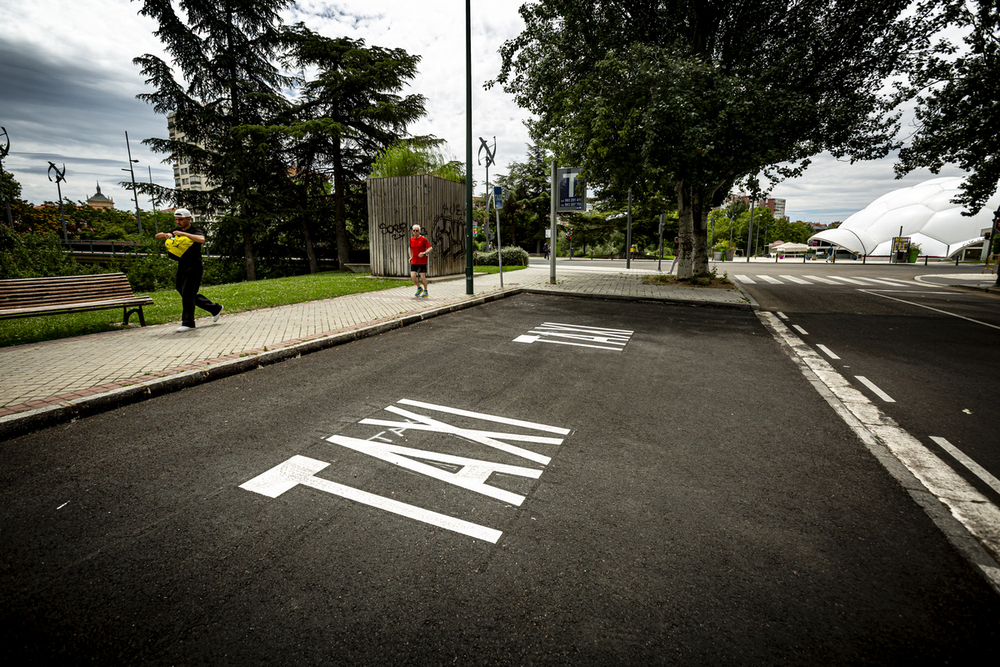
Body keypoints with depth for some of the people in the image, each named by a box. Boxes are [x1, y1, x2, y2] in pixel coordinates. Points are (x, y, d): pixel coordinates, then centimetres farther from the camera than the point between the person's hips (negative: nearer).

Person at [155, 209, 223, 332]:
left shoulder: (196, 231, -7)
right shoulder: (176, 231, 15)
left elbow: (201, 239, -29)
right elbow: (157, 236, 13)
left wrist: (183, 234, -29)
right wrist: (166, 235, -9)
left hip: (194, 268, -8)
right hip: (181, 268, 8)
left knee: (187, 294, -9)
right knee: (187, 294, 12)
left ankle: (188, 324, -3)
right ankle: (215, 308, 25)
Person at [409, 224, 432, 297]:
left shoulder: (423, 239, -8)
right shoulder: (411, 239, 7)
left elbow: (430, 248, -10)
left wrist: (424, 253, -25)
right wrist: (411, 257, 11)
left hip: (422, 262, -4)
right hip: (414, 262, 4)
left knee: (423, 276, -2)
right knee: (413, 276, -5)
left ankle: (425, 291, 18)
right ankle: (419, 288, 20)